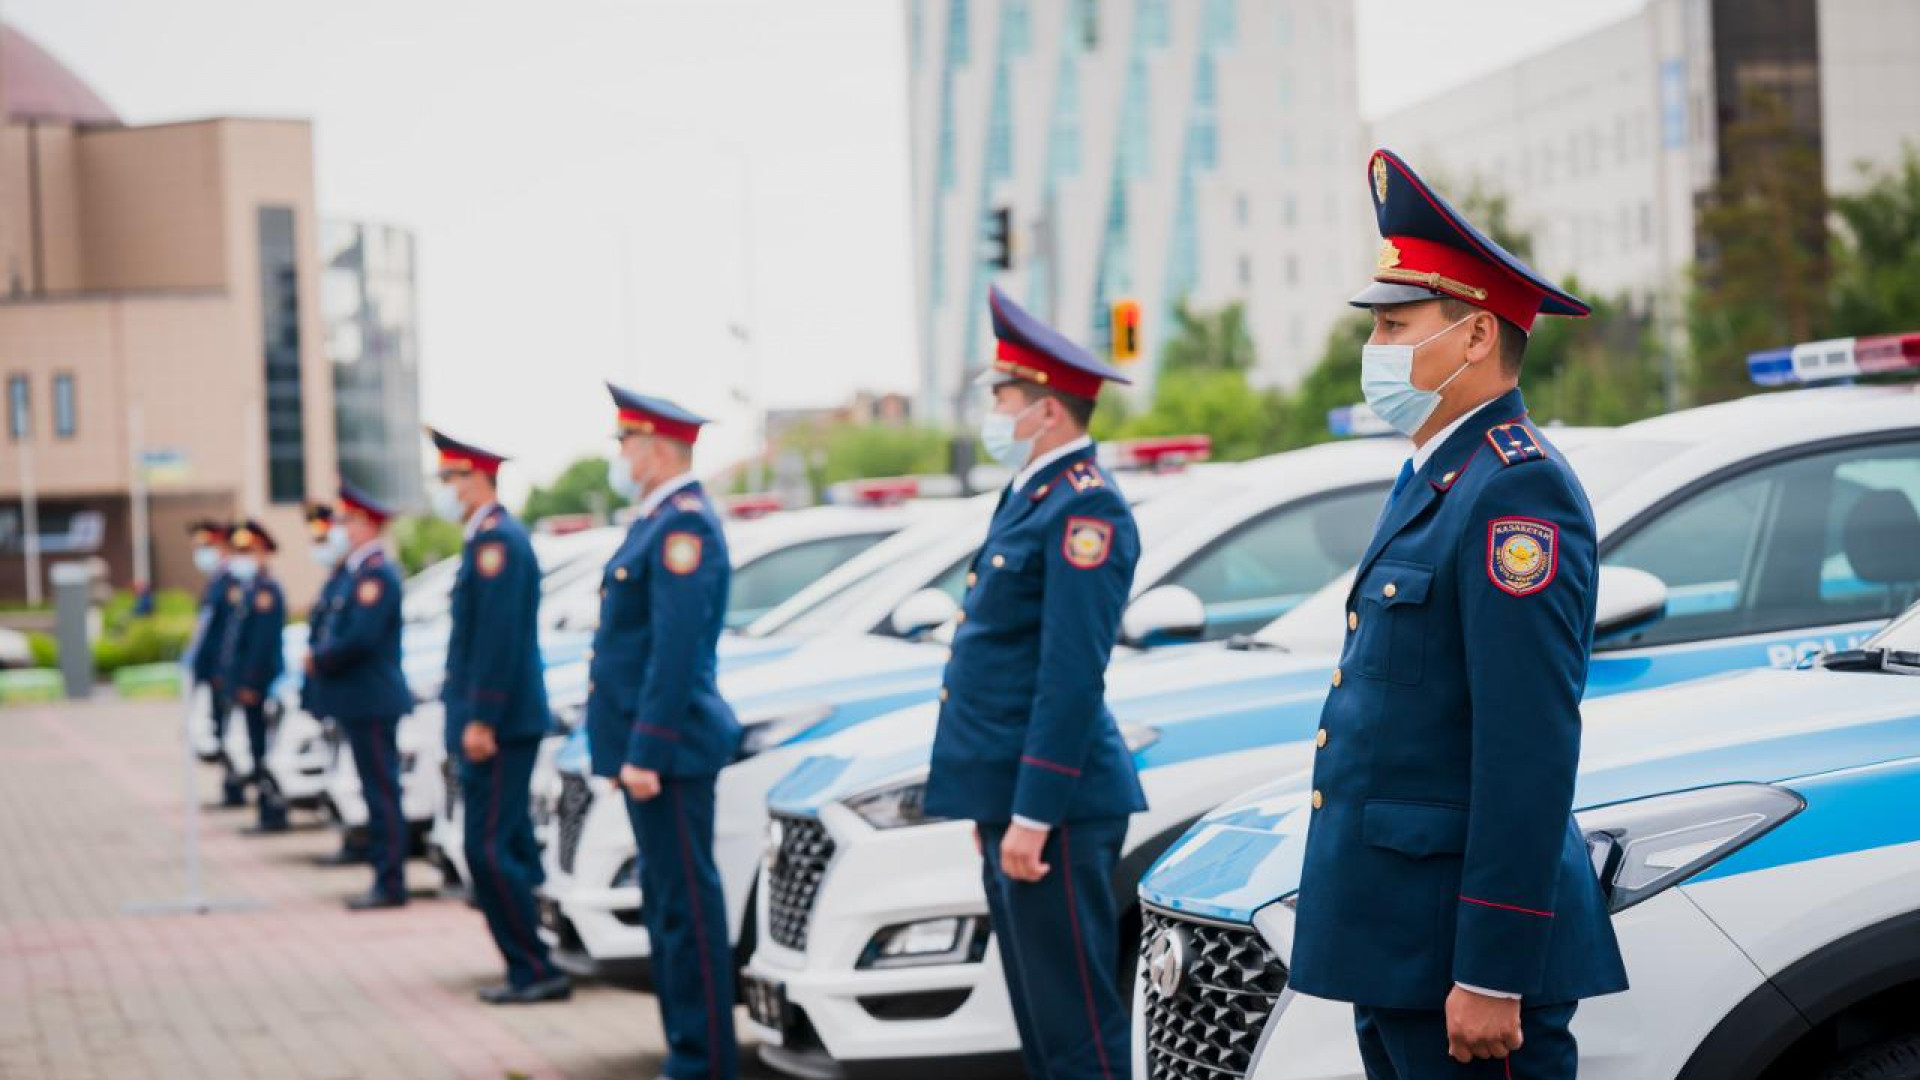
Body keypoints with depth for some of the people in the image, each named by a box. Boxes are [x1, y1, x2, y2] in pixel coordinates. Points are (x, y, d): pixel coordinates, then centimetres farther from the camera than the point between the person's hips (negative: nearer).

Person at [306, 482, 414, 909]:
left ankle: (390, 884, -4)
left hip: (372, 703, -10)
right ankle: (386, 877, 18)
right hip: (359, 702, 10)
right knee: (376, 791, 12)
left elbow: (360, 637, -23)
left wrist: (319, 661, -10)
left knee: (382, 791, -6)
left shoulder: (375, 574, -15)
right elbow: (332, 626, 21)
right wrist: (317, 657, 3)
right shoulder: (351, 572, 15)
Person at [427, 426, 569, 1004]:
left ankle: (534, 970, -7)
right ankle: (529, 967, 18)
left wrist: (481, 718, -23)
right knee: (509, 847, 13)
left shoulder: (495, 539, -15)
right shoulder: (493, 537, 17)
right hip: (505, 722, 10)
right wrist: (468, 710, 20)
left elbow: (498, 636, -21)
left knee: (488, 851, -9)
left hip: (497, 723, -10)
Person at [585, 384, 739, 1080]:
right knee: (665, 900, 14)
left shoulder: (684, 526, -15)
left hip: (669, 749, -11)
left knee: (688, 905, -6)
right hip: (646, 748, 11)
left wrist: (646, 752, -22)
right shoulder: (655, 524, 17)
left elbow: (676, 650, -21)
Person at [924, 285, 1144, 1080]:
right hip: (1008, 799, 10)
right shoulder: (1030, 498, 17)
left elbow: (1072, 678, -20)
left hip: (1054, 805, -10)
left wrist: (1031, 816, -22)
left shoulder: (1083, 509, -14)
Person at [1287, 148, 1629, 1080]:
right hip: (1396, 940, 10)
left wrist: (1491, 977, -23)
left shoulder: (1518, 493, -16)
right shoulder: (1435, 480, 16)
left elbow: (1530, 757, -21)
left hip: (1467, 940, -10)